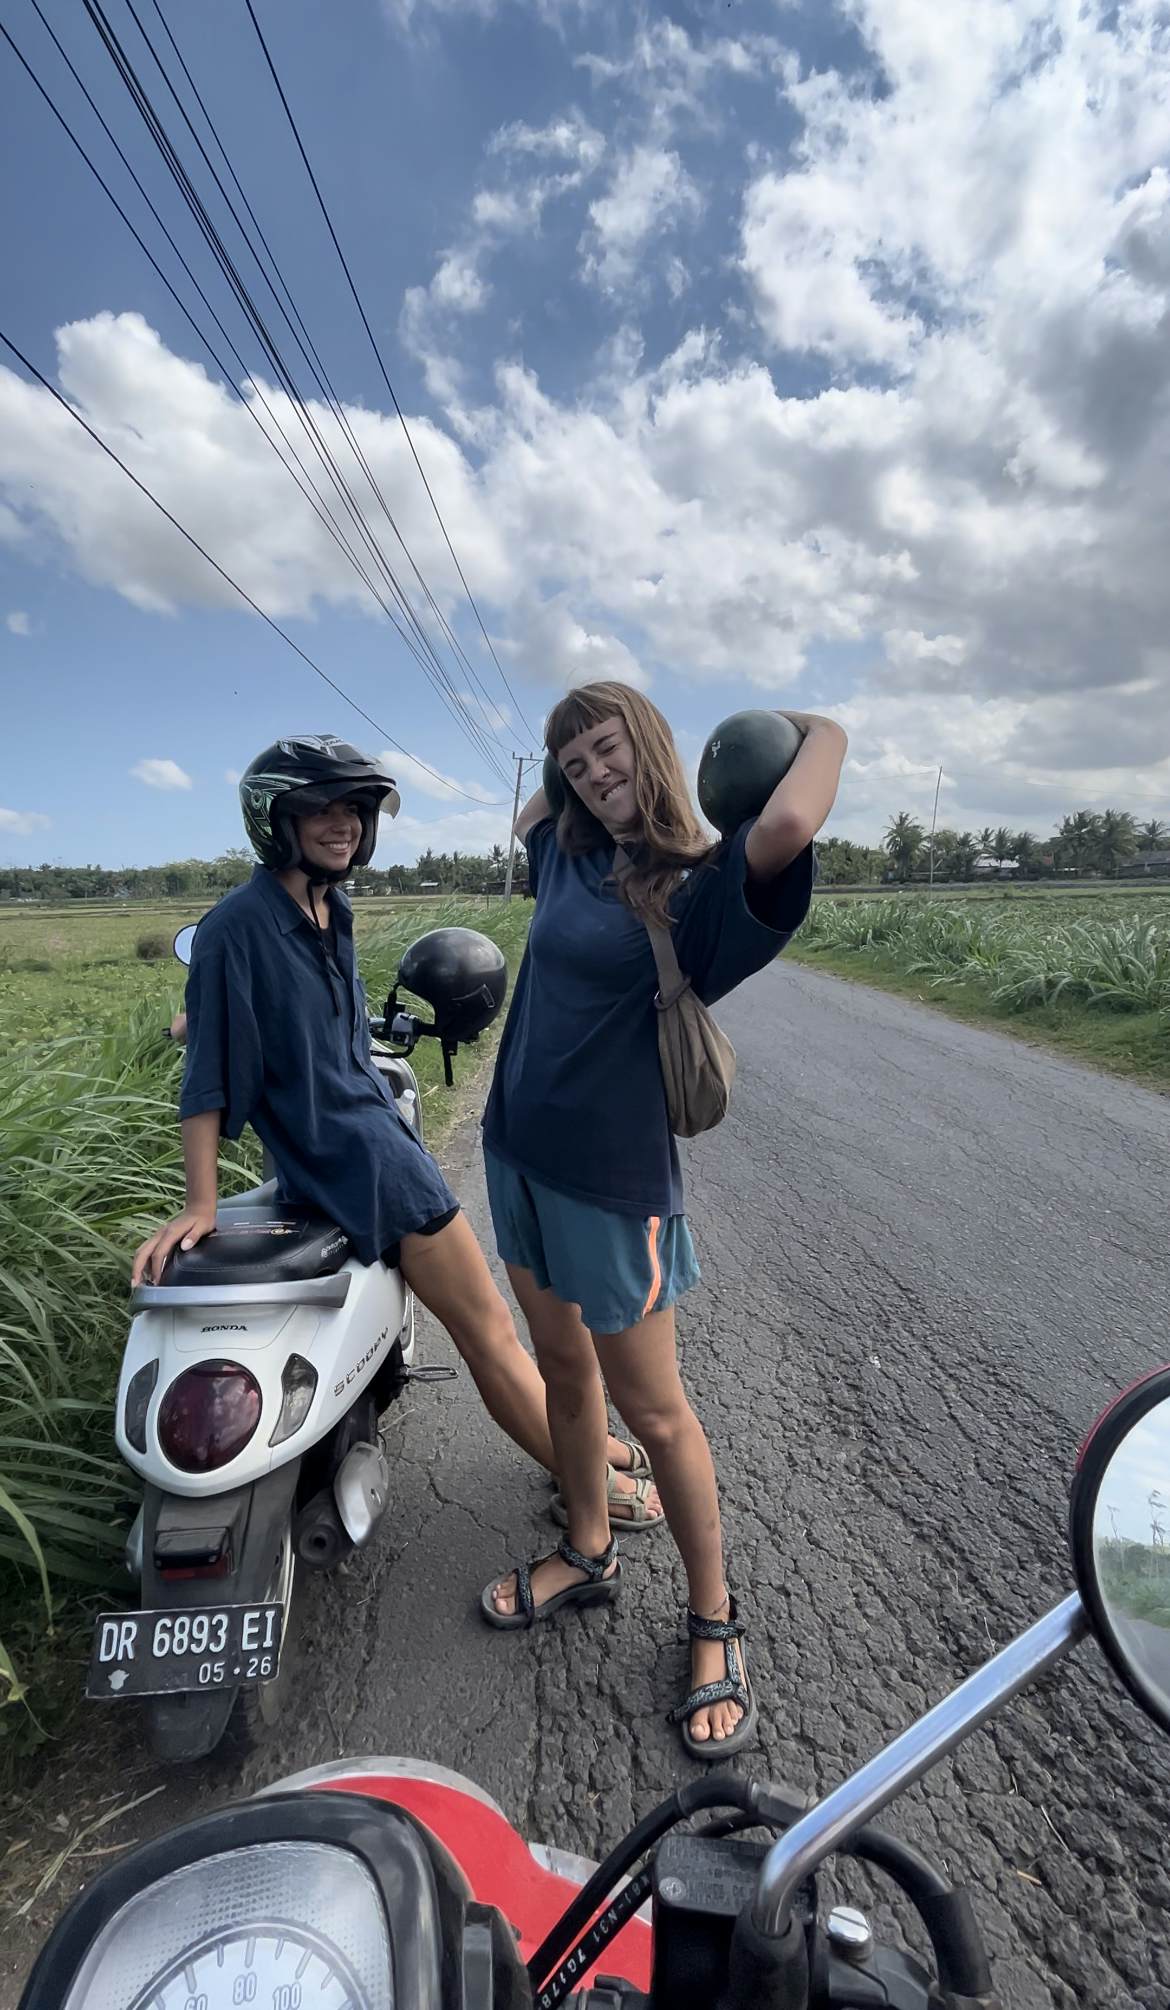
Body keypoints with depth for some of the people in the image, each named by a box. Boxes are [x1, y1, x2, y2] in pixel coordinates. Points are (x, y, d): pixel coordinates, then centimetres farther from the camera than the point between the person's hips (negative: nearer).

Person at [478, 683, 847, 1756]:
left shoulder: (700, 886, -14)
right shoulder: (570, 856, 8)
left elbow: (789, 824, -36)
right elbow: (524, 818, 33)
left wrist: (823, 729, -16)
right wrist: (573, 774, 18)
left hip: (613, 1175, -7)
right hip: (521, 1153, 7)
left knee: (651, 1408, 8)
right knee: (564, 1370, 21)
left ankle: (715, 1619, 32)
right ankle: (589, 1554, 45)